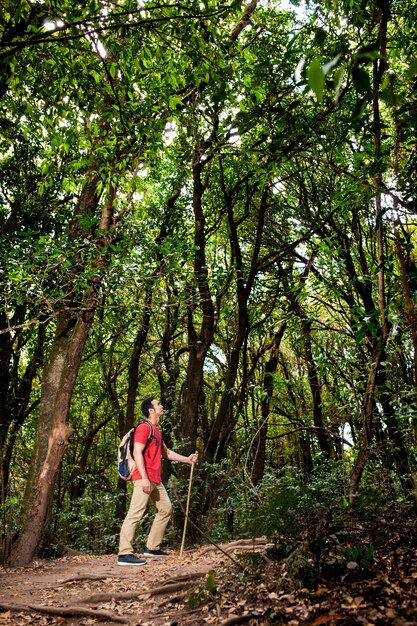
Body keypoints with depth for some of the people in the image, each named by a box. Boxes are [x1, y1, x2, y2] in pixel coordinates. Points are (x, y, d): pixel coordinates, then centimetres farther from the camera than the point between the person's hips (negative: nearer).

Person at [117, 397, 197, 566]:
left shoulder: (156, 430, 20)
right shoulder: (144, 427, -10)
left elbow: (166, 452, 29)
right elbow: (137, 453, -18)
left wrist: (186, 459, 23)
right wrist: (144, 478, -24)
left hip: (155, 480, 10)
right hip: (144, 479, -10)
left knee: (166, 508, 15)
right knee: (135, 513, -12)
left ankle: (152, 547, 22)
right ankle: (124, 554, -9)